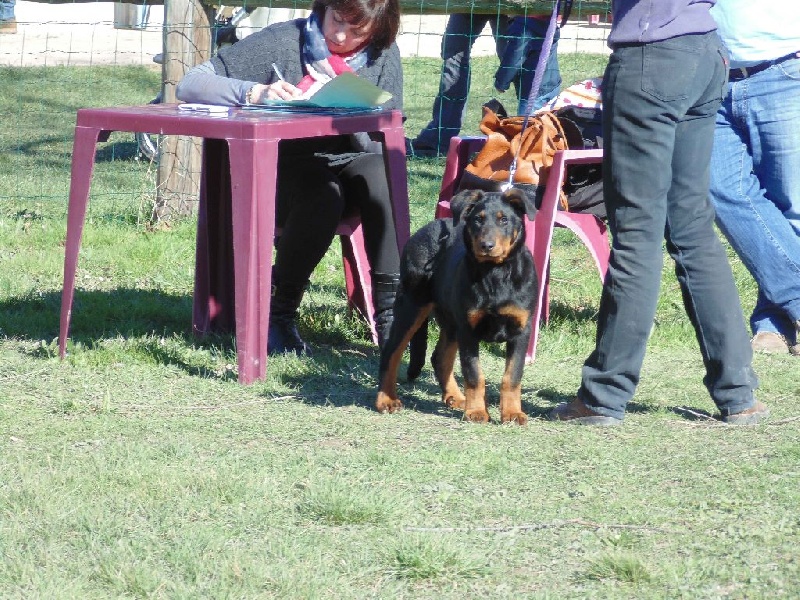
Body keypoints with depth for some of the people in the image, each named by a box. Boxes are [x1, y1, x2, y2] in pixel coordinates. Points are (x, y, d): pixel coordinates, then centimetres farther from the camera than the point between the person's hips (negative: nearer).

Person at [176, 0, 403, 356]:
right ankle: (279, 314, -17)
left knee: (379, 171, -32)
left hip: (347, 166, 3)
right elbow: (189, 85, -13)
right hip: (284, 172, -3)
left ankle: (389, 311, -31)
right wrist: (256, 92, -29)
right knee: (322, 197, -36)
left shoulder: (383, 57, 1)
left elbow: (381, 143, -6)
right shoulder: (281, 42, -9)